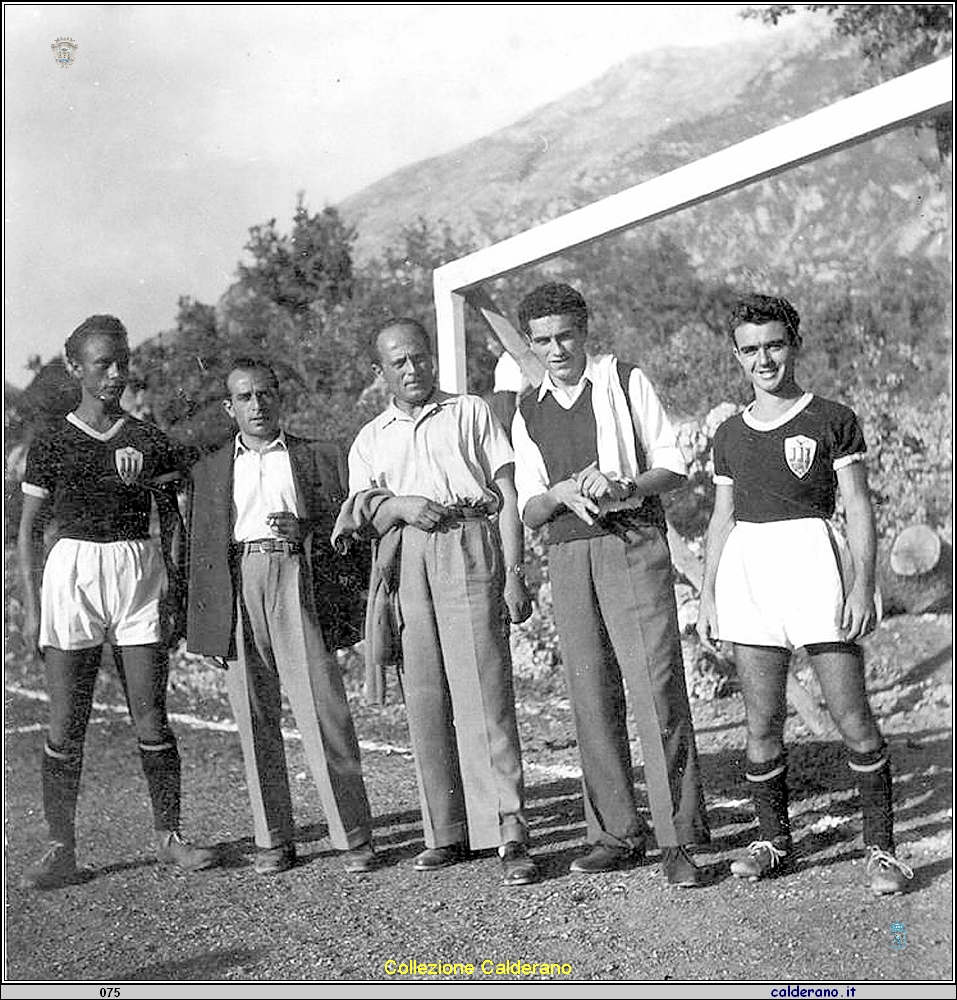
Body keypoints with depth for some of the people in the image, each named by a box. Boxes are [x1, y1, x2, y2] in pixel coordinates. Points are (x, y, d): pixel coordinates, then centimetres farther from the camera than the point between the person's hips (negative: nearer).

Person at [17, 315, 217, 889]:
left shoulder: (151, 444, 7)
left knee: (152, 720, 1)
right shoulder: (51, 444, 3)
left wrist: (174, 593, 0)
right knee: (66, 726, 1)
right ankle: (62, 849, 10)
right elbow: (29, 530, 6)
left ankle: (169, 837, 13)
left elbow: (172, 522, 10)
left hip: (140, 573, 1)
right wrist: (31, 604, -1)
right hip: (72, 571, -1)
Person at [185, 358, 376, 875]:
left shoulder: (319, 457, 15)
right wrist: (202, 626, 8)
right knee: (255, 722, 2)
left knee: (322, 713, -9)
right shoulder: (210, 469, 19)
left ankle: (353, 837, -3)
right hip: (236, 588, 2)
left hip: (297, 579, -2)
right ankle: (273, 840, 11)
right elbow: (200, 549, 16)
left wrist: (309, 531, -8)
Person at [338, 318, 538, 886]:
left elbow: (508, 497, 8)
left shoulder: (471, 413, 15)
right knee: (424, 700, 2)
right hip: (404, 559, 3)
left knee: (484, 693, -12)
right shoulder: (370, 440, 22)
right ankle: (447, 833, 11)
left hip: (469, 546, -3)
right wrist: (398, 504, -12)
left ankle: (510, 835, -12)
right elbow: (364, 510, 10)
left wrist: (514, 575, -3)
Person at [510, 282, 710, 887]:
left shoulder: (625, 381, 6)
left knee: (657, 690, -11)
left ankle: (680, 840, -6)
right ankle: (618, 834, 13)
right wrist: (561, 494, -11)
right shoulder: (529, 415, 16)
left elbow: (674, 466, 3)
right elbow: (529, 511, 12)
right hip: (568, 558, 4)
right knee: (593, 700, 3)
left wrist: (625, 488, -16)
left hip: (634, 547, -4)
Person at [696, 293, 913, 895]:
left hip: (814, 564, -4)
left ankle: (881, 848, 8)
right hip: (747, 575, 4)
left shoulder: (833, 421, 2)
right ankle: (774, 841, 18)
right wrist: (708, 596, 14)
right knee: (762, 725, 5)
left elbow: (859, 509, -1)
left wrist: (862, 583, -12)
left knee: (854, 721, -4)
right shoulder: (731, 434, 14)